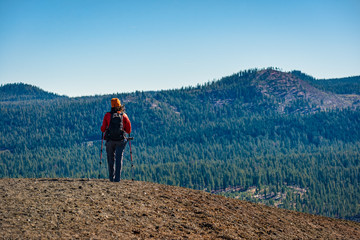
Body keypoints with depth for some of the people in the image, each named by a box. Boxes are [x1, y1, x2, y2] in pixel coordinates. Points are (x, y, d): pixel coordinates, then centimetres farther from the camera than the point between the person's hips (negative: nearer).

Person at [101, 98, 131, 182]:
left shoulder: (107, 115, 0)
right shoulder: (124, 115, 1)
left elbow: (103, 129, 1)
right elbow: (129, 130, 3)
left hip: (110, 140, 1)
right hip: (120, 140, -1)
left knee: (111, 159, 16)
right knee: (119, 159, 2)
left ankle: (111, 177, 19)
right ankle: (117, 178, -7)